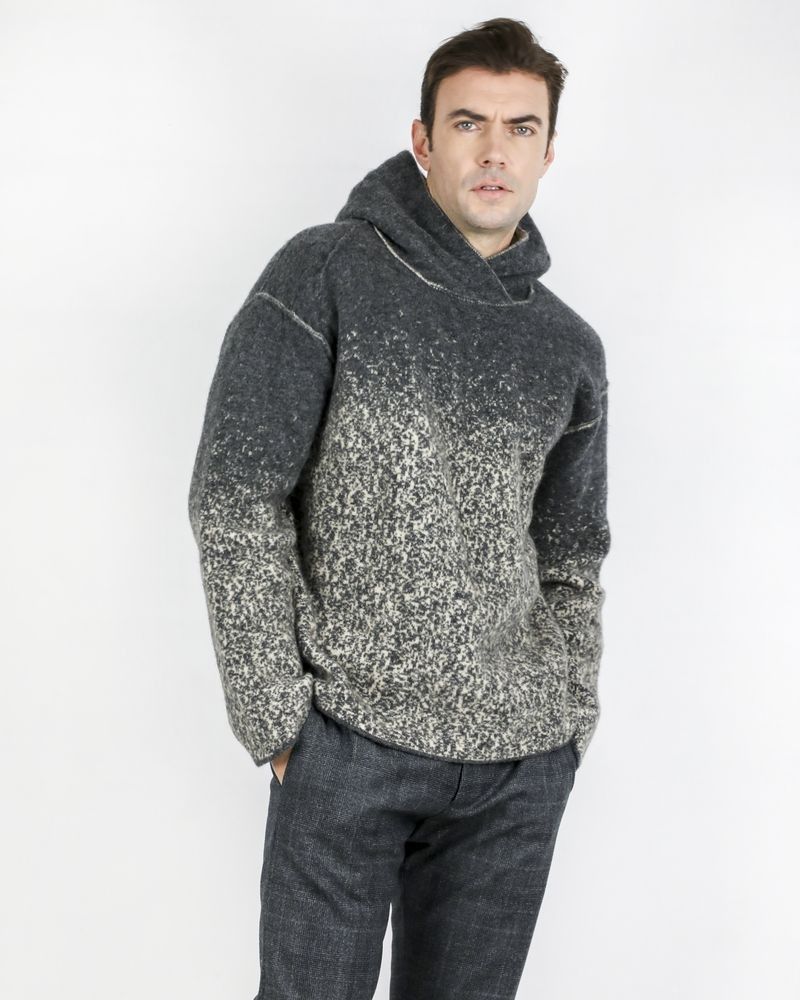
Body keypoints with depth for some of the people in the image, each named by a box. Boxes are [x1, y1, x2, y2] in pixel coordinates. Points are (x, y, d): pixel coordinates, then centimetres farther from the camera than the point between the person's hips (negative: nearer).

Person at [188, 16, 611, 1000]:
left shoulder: (568, 346, 10)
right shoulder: (323, 275, -4)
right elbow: (234, 499, -8)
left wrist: (571, 723, 9)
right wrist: (275, 716, -10)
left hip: (522, 767, 4)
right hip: (349, 738, -4)